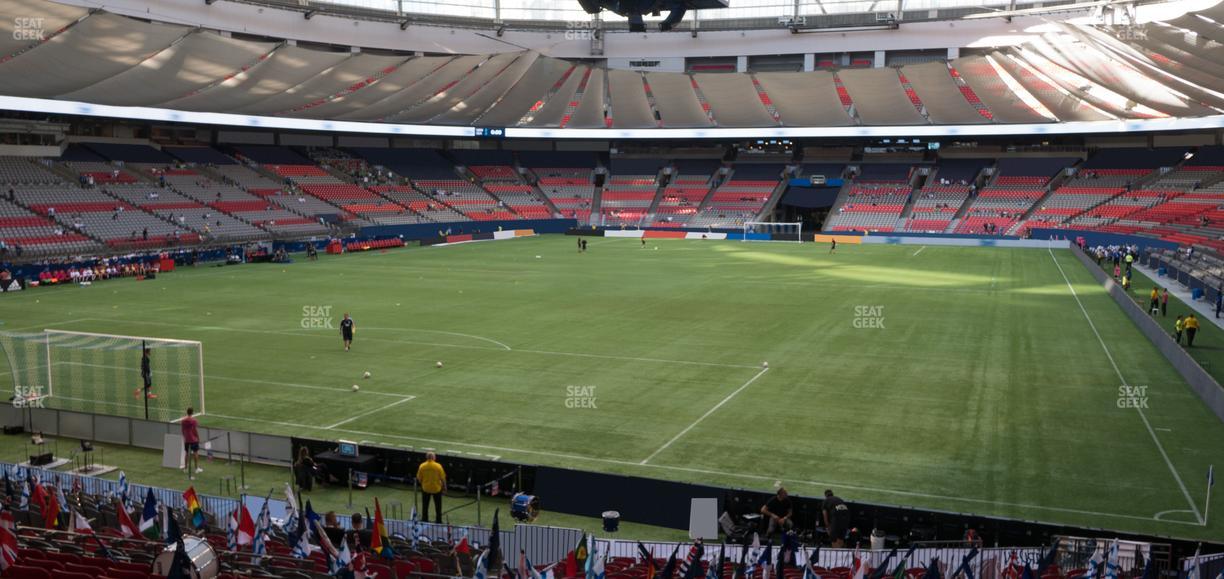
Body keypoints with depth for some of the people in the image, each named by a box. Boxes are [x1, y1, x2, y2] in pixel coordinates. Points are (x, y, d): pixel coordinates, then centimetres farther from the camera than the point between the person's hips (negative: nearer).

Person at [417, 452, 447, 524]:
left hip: (425, 488, 2)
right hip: (437, 488, -1)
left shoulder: (422, 466, -12)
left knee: (425, 505, 18)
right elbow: (442, 478, -12)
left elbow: (419, 478, -4)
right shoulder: (438, 466, -18)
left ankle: (424, 519, 27)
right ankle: (438, 520, 20)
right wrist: (444, 487, 4)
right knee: (438, 505, 14)